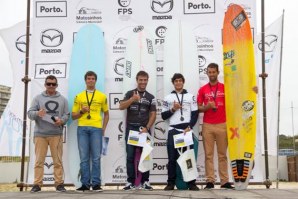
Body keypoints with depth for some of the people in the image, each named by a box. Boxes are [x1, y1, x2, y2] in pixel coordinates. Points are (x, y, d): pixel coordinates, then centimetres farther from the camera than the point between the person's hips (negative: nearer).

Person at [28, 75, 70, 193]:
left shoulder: (62, 99, 14)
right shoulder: (38, 98, 11)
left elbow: (66, 115, 9)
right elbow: (30, 113, 3)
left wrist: (61, 120, -12)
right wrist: (37, 113, -19)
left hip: (56, 134, 0)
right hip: (40, 134, 0)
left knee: (58, 160, 0)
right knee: (39, 160, 0)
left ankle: (59, 184, 5)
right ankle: (37, 184, 5)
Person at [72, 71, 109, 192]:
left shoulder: (102, 96, 10)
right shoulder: (79, 97, 12)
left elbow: (106, 114, 16)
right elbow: (73, 116, 13)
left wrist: (104, 128, 6)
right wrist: (81, 111, -7)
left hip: (96, 128, -1)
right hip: (82, 128, 1)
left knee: (96, 158, -1)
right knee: (84, 158, 2)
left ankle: (96, 183, 5)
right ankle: (85, 184, 8)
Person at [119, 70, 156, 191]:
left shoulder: (150, 97, 9)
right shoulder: (129, 94, 6)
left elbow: (153, 115, 5)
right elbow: (121, 107, -7)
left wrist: (147, 128, -10)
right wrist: (132, 99, -23)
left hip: (144, 129, 1)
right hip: (131, 129, -1)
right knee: (130, 156, 0)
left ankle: (145, 181, 10)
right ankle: (130, 182, 6)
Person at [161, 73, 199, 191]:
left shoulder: (191, 96, 11)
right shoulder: (168, 98, 12)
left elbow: (195, 114, 5)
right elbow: (163, 116, 9)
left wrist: (189, 127, -8)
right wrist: (172, 109, -7)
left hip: (187, 130, 0)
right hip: (173, 131, 0)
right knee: (172, 158, 1)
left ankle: (191, 183, 5)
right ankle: (171, 183, 7)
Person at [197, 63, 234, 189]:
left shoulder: (225, 87, 6)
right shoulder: (202, 89, 7)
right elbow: (198, 108, 6)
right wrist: (207, 106, -12)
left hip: (222, 125, 0)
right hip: (207, 125, 0)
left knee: (222, 154, 4)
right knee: (208, 154, 1)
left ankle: (225, 181, 7)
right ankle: (210, 181, 3)